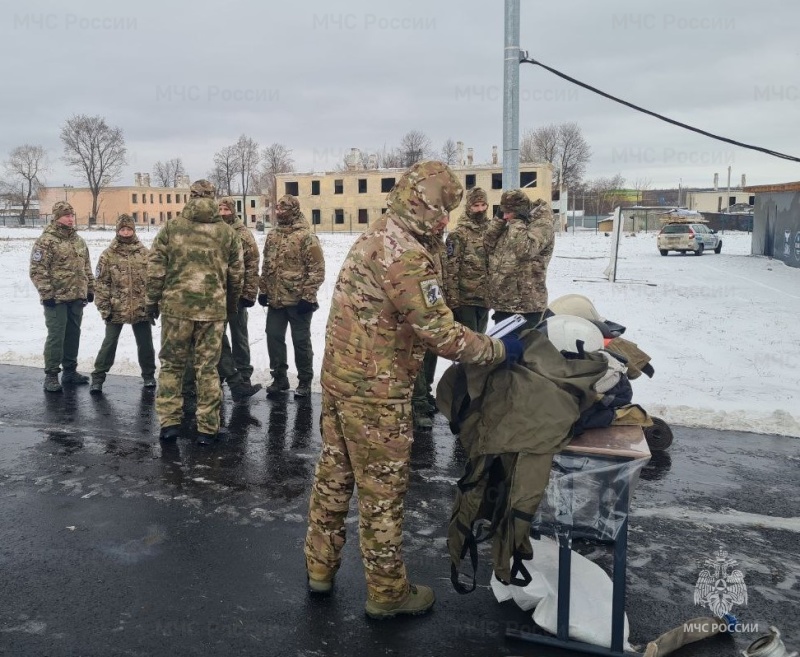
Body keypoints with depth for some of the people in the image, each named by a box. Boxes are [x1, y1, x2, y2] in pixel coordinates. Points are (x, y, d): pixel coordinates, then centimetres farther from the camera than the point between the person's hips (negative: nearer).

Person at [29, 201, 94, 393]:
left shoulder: (79, 240, 14)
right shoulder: (46, 241, -10)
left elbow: (86, 268, 20)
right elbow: (37, 270, -13)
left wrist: (90, 289, 15)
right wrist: (46, 293, -18)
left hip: (77, 297, 7)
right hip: (56, 298, -7)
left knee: (73, 335, 13)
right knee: (56, 336, -5)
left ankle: (70, 371, 24)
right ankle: (51, 375, 3)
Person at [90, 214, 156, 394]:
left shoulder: (144, 253, 2)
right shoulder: (108, 255, -3)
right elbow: (101, 283, -3)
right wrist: (104, 308, -7)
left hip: (142, 309, 2)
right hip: (116, 309, -1)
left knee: (145, 344, 11)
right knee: (109, 344, 5)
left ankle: (149, 375, 29)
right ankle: (98, 378, 15)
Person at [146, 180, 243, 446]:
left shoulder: (171, 227, 1)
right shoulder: (227, 232, 5)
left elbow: (155, 268, 0)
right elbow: (236, 274, 9)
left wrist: (153, 300, 10)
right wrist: (231, 304, 23)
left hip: (176, 306, -1)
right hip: (213, 308, 1)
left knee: (172, 365, 13)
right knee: (207, 368, 7)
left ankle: (169, 422, 12)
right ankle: (207, 429, 10)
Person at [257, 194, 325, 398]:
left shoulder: (306, 236, -11)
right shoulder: (272, 235, 10)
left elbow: (317, 269, -14)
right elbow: (266, 266, 17)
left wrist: (308, 296, -17)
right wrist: (263, 290, 13)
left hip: (298, 300, -6)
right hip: (275, 299, 6)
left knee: (301, 341, 4)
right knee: (274, 338, 11)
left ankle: (305, 381, 17)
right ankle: (279, 377, 25)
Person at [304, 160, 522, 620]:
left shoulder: (376, 236, 9)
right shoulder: (407, 255, -22)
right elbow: (441, 334, -23)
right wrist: (499, 350, -11)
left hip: (341, 375, 9)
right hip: (376, 391, -9)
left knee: (334, 475, 19)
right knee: (383, 490, 6)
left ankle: (320, 568, 35)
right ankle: (388, 592, 23)